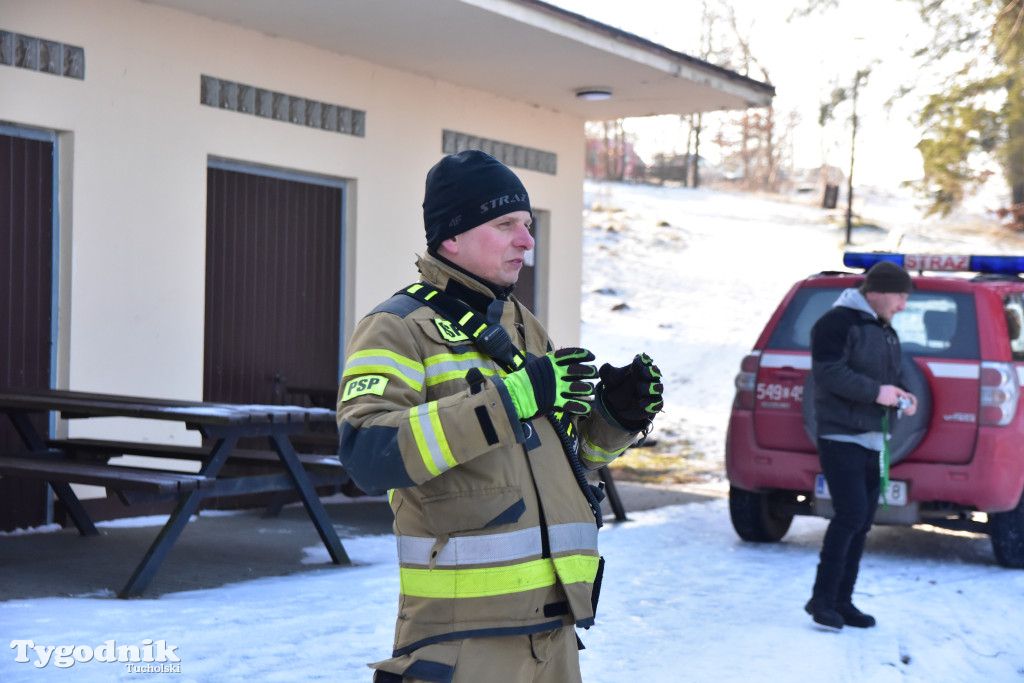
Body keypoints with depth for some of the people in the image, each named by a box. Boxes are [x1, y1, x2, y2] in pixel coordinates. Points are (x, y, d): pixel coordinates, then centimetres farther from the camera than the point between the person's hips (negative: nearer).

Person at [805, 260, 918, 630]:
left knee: (861, 521, 8)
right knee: (851, 514, -16)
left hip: (872, 440, 9)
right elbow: (829, 371, -20)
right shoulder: (838, 322, -9)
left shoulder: (885, 331, 20)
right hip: (841, 436, -9)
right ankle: (822, 599, -9)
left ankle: (841, 602, 14)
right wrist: (875, 392, -23)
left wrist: (902, 396, 5)